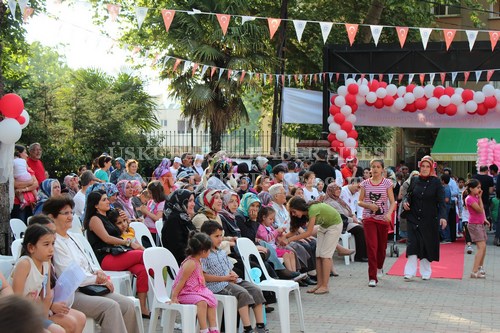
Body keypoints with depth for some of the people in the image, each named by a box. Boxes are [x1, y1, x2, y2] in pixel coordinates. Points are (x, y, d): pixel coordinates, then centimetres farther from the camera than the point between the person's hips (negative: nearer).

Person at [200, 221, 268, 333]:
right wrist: (224, 278, -18)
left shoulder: (222, 252, 20)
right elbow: (203, 276, -15)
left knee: (256, 290, -10)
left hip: (230, 281, 8)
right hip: (217, 285, -8)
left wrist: (233, 275, -2)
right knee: (243, 293, -31)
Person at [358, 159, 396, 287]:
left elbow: (392, 202, -3)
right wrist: (369, 205, -15)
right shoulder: (365, 183, 3)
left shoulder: (387, 183, 0)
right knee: (371, 246, -11)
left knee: (382, 246, 12)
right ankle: (372, 277, -8)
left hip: (383, 219, 1)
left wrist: (389, 214, -21)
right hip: (369, 218, -1)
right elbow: (359, 201, 5)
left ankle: (379, 267, 43)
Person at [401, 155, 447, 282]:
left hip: (429, 220, -1)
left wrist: (443, 216, -20)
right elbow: (409, 194, 13)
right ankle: (410, 272, -5)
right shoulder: (414, 180, 4)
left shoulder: (436, 182, -2)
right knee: (412, 244, -7)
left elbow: (441, 201, -7)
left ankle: (425, 272, 21)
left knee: (427, 245, 7)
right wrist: (405, 201, -10)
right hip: (414, 218, 1)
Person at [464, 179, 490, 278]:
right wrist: (480, 197, -13)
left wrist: (484, 219, 7)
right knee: (481, 246, -18)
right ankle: (474, 272, -22)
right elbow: (480, 210, -20)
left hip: (480, 224, 9)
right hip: (474, 225, -9)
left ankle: (480, 268, 36)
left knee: (483, 247, 17)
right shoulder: (469, 199, -16)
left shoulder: (476, 197, 10)